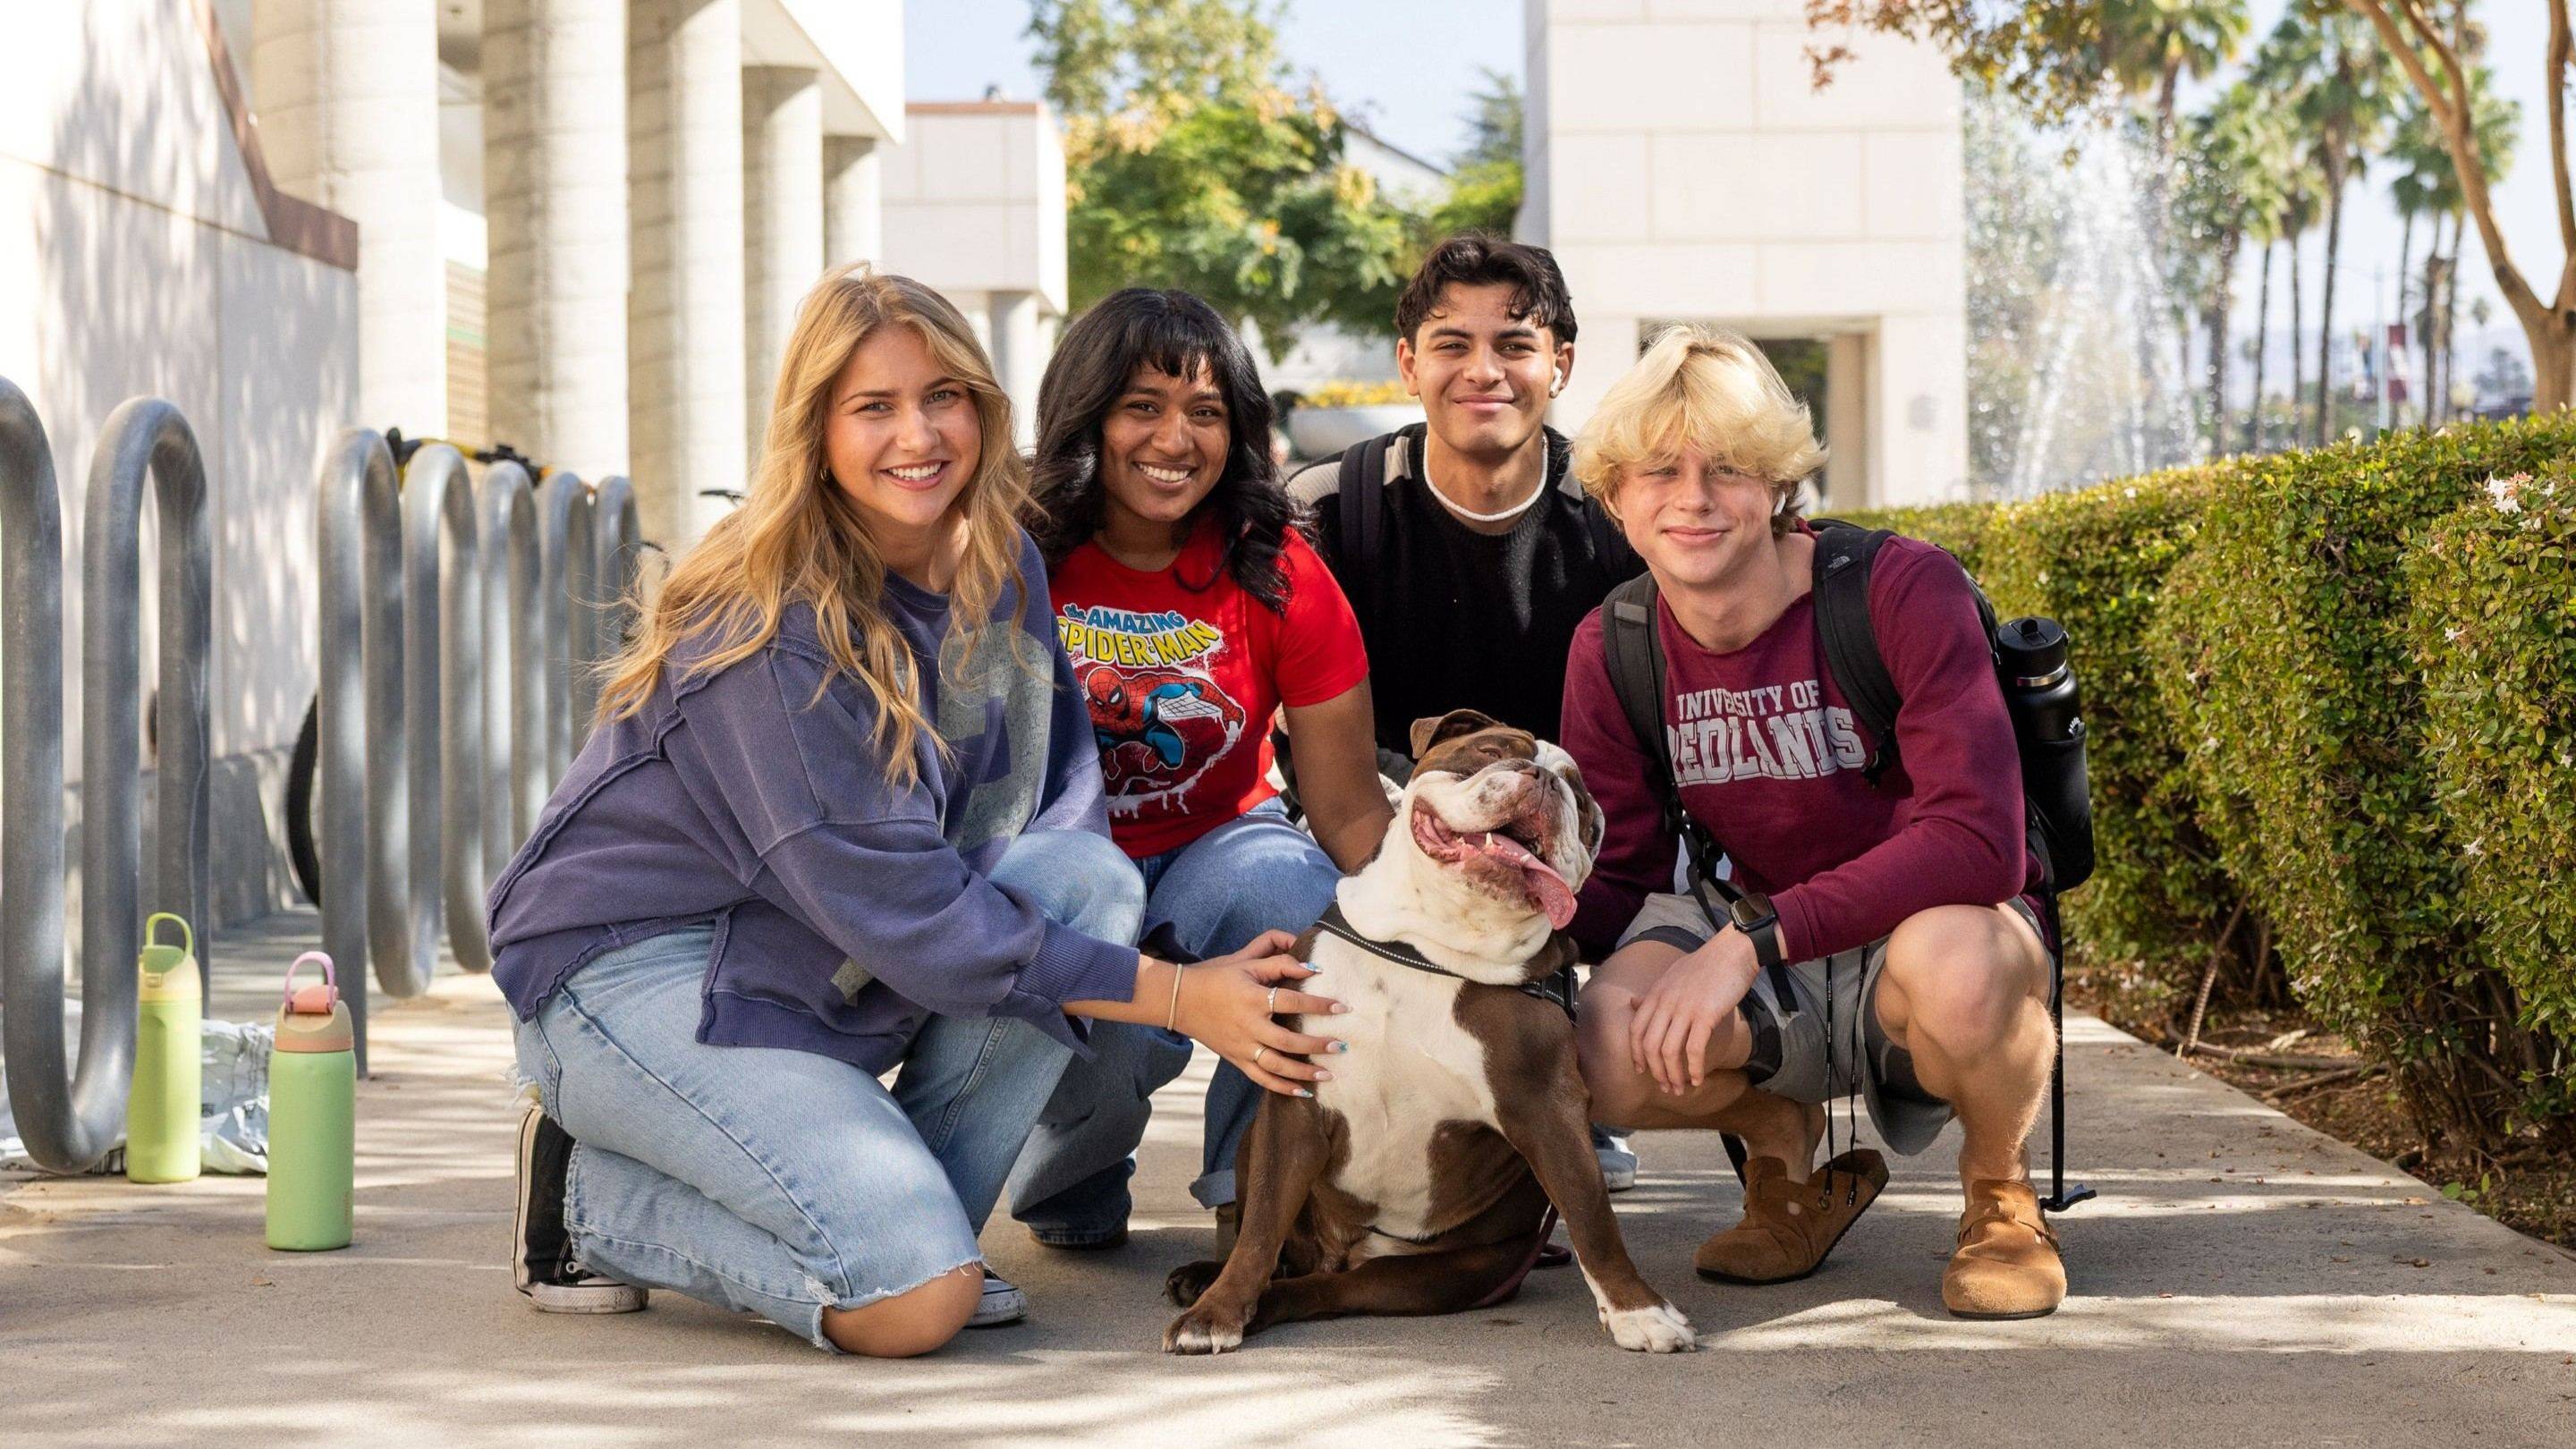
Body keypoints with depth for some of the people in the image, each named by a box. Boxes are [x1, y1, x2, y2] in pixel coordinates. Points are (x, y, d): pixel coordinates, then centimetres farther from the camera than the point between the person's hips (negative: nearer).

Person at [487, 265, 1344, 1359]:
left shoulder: (1001, 570, 2)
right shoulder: (769, 621, -22)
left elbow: (1062, 794, 7)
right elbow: (891, 901, -25)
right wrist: (1176, 997, -25)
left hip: (831, 971, 8)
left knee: (1089, 880, -17)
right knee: (918, 1299, -24)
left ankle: (895, 1219, -7)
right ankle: (594, 1195, -1)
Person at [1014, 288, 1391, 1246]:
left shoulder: (1278, 576, -8)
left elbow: (1349, 801, -7)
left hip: (1215, 851, 2)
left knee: (1287, 886, -34)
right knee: (1108, 1043, -34)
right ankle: (1067, 1188, 6)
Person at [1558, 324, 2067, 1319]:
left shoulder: (1902, 591, -18)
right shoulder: (1612, 649, -2)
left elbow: (1979, 842, -28)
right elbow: (1617, 888, 3)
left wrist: (1753, 939, -34)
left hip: (1942, 927, -3)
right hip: (1768, 985, 3)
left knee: (1952, 957, -41)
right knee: (1605, 1057, -30)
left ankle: (1999, 1193, -5)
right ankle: (1784, 1147, 7)